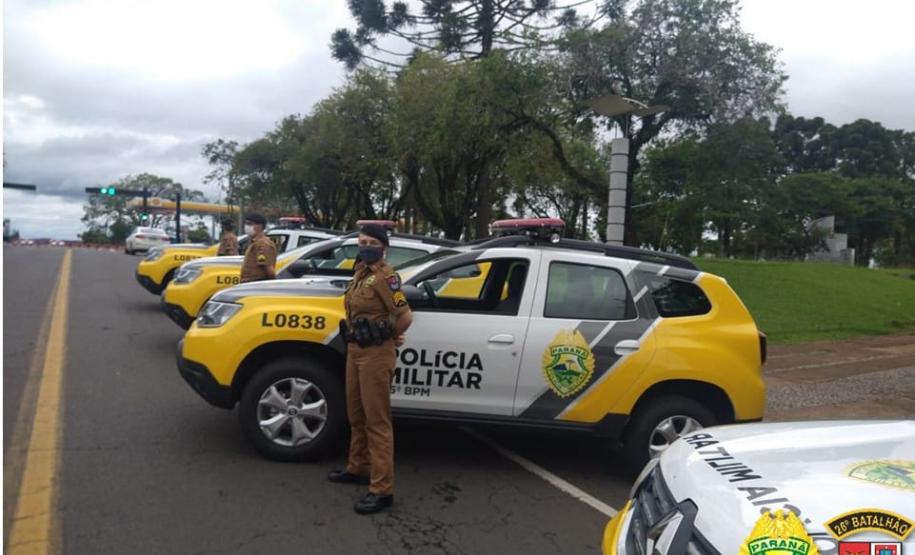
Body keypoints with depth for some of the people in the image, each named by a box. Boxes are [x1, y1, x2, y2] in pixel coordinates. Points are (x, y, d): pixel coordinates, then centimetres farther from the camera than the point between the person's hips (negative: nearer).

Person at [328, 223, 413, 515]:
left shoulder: (385, 275, -16)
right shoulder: (361, 271, 11)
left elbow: (405, 316, -22)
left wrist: (391, 337, -4)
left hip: (376, 354, -9)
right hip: (355, 350, 9)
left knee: (377, 421, -5)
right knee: (357, 415, 21)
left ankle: (382, 490, 1)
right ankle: (358, 468, 38)